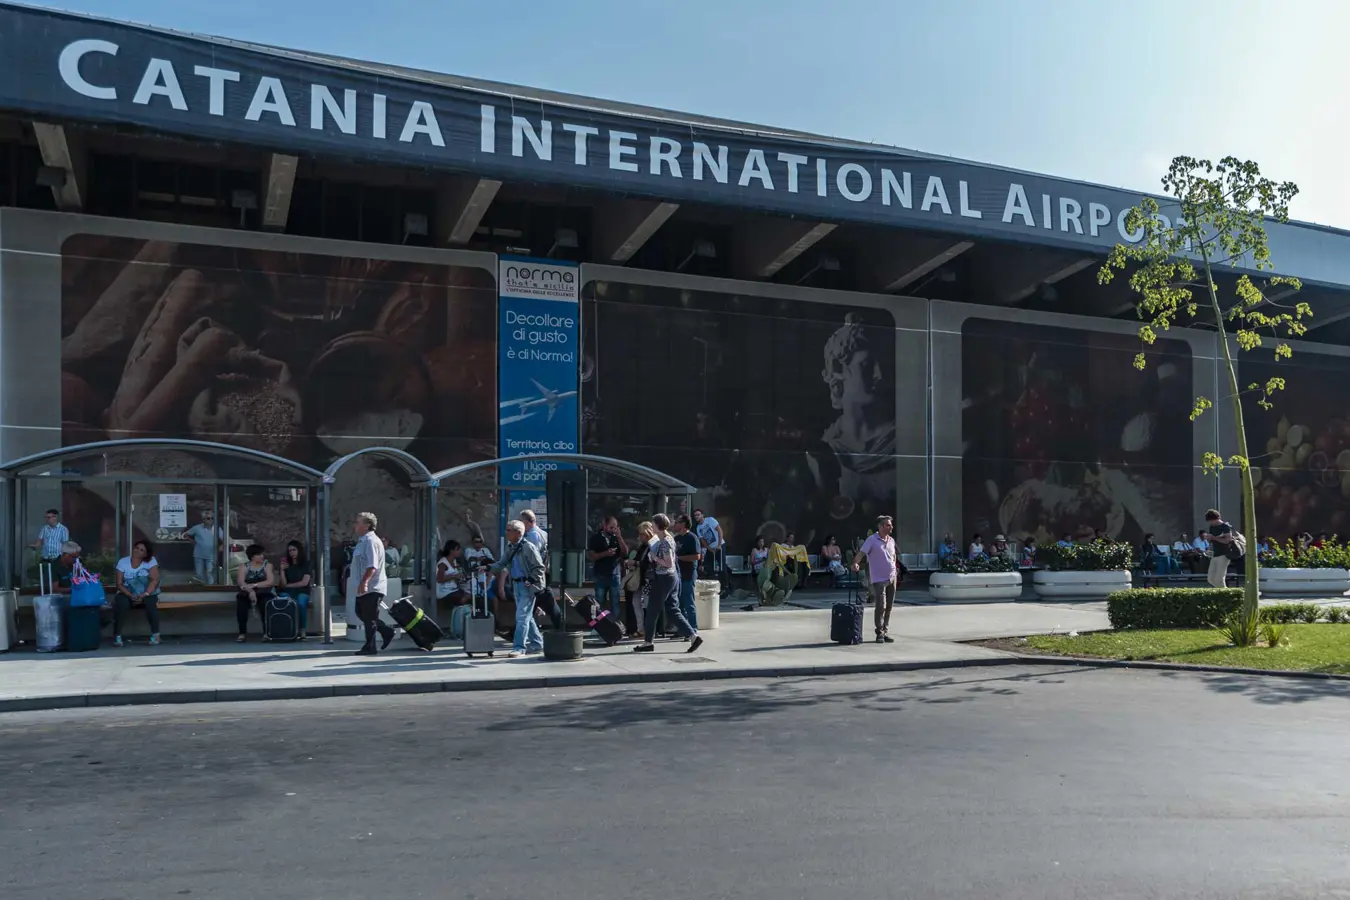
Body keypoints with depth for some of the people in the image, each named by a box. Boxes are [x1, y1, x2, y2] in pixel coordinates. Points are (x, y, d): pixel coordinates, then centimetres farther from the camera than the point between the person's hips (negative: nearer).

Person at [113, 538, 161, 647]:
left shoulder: (151, 561, -4)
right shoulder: (123, 562, 0)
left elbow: (155, 580, -12)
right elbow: (119, 583, -5)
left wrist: (144, 595, -25)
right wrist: (131, 596, -21)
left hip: (147, 594, -1)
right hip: (127, 593, 1)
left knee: (150, 602, -33)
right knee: (121, 603, -32)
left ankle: (155, 634, -20)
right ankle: (117, 636, -23)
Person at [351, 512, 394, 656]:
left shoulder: (371, 541, -18)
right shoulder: (363, 541, 15)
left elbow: (372, 566, -27)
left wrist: (364, 582, -33)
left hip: (371, 588, -11)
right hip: (365, 587, 11)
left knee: (369, 617, -2)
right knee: (361, 613, 17)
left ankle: (370, 647, 7)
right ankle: (386, 631, 24)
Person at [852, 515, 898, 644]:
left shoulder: (891, 540, 11)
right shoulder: (872, 540, -9)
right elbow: (861, 552, -18)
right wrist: (855, 563, -35)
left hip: (892, 578, 6)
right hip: (879, 579, -6)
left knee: (888, 607, 8)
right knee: (881, 606, -11)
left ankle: (885, 632, 16)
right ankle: (879, 633, 0)